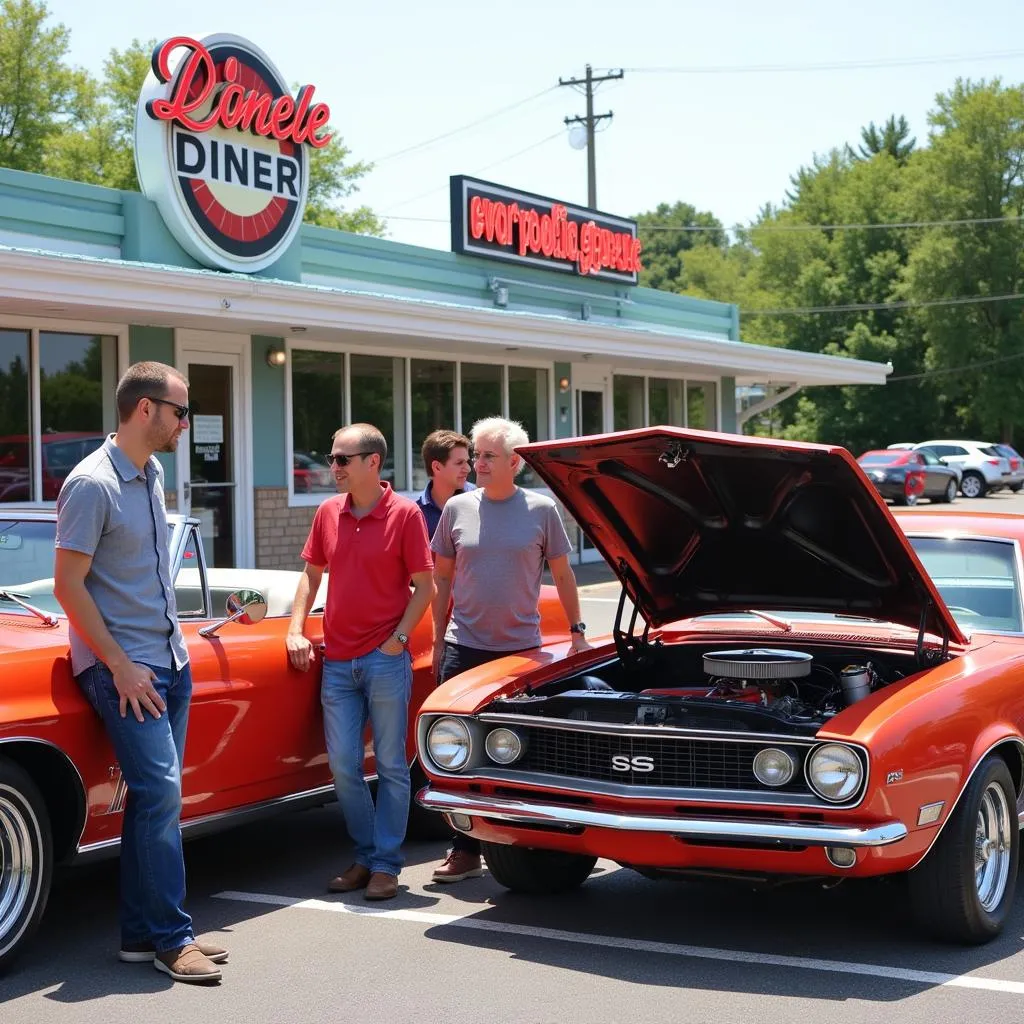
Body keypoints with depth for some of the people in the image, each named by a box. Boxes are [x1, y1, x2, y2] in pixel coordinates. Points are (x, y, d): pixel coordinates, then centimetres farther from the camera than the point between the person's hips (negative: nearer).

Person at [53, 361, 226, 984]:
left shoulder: (153, 474, 11)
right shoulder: (92, 484, -15)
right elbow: (68, 586, -16)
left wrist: (174, 651, 17)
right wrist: (121, 667, -16)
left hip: (170, 660, 8)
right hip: (121, 665, -8)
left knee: (157, 796, 8)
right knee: (161, 794, -12)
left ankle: (142, 933, 15)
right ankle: (171, 938, -3)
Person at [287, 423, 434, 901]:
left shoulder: (404, 514, -7)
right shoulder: (328, 513, 7)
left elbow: (424, 586, -4)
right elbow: (312, 573, 16)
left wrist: (398, 638, -12)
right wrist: (295, 631, 5)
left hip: (386, 660, -5)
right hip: (337, 661, 5)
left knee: (391, 765, 3)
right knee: (343, 767, 7)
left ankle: (386, 864, 11)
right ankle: (365, 856, 22)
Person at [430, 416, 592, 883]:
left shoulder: (541, 509, 0)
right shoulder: (458, 508, 4)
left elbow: (562, 574, 8)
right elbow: (442, 576, 11)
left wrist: (577, 630, 5)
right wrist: (438, 639, 9)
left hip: (521, 649, -1)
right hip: (463, 647, 1)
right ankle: (466, 848, 6)